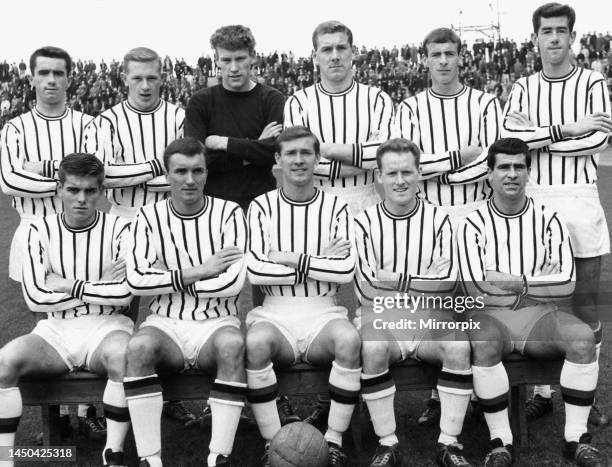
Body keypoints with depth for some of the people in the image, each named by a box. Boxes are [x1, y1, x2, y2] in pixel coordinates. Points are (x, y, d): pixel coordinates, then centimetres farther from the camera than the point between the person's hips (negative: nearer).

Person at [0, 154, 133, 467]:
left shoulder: (118, 229, -1)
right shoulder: (41, 231, 5)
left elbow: (127, 291, -15)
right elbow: (34, 297, -5)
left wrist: (68, 286, -9)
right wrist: (100, 288, -7)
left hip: (106, 327, -2)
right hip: (55, 330, 2)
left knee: (122, 355, -36)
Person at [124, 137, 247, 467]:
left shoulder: (228, 213, 0)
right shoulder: (150, 216, 5)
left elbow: (233, 283, -13)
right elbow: (136, 280, -9)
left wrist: (170, 280, -9)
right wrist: (198, 271, -12)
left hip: (216, 321, -1)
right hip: (166, 323, 1)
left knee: (231, 344, -34)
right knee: (138, 346, -31)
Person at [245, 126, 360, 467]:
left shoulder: (336, 207, 7)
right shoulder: (262, 207, 6)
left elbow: (346, 270, -6)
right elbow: (255, 270, -8)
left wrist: (291, 259, -10)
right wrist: (321, 263, -7)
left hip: (323, 313, 1)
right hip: (275, 313, 0)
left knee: (349, 339, -32)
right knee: (256, 342, -33)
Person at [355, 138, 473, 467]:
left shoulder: (439, 220, 5)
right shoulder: (364, 223, 2)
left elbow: (447, 283, -5)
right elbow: (367, 290, -7)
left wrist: (398, 281, -13)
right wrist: (424, 286, -11)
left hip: (430, 318, 1)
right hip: (380, 318, -1)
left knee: (459, 348, -26)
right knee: (371, 350, -31)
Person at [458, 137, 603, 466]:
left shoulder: (548, 220, 6)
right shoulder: (473, 226, 0)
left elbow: (567, 284, -1)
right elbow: (477, 289, -11)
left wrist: (516, 282, -9)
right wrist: (541, 282, -6)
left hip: (541, 317, 2)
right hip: (491, 318, -2)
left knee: (583, 337, -26)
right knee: (483, 344, -34)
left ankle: (576, 439, -12)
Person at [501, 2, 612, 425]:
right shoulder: (524, 88, 9)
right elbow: (509, 137, -8)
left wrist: (538, 137, -10)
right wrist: (567, 130, -13)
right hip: (534, 199, 1)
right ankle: (542, 391, 19)